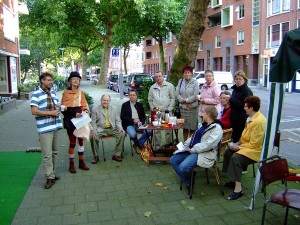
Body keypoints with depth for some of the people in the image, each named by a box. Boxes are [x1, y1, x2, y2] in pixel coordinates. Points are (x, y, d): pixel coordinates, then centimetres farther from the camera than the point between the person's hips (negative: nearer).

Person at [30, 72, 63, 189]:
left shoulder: (53, 92, 13)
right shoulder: (36, 94, -8)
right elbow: (34, 111, -15)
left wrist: (58, 110, 0)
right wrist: (50, 113, -16)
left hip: (55, 126, 7)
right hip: (44, 128, -7)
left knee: (54, 152, 15)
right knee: (47, 154, -4)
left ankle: (51, 173, 29)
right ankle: (50, 177, 4)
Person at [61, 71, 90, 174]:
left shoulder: (81, 93, 7)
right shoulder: (66, 93, -7)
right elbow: (64, 108, -10)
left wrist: (86, 111, -8)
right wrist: (74, 113, -21)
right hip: (70, 121, -5)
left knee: (81, 140, 11)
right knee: (72, 142, 1)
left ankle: (81, 162, 23)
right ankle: (71, 164, 15)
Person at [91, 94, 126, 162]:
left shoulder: (114, 110, 15)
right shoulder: (95, 110, 6)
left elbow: (118, 120, 13)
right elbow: (93, 123, 2)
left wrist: (120, 127, -8)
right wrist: (94, 131, -16)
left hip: (112, 129, 2)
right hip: (100, 130, -2)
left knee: (122, 134, -24)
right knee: (93, 137, -30)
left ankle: (117, 154, -12)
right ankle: (95, 156, -7)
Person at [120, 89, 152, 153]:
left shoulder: (140, 105, 16)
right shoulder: (125, 105, 5)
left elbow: (144, 116, 15)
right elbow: (122, 117, -4)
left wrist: (141, 122, -8)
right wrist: (133, 120, -16)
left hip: (139, 124, 3)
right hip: (129, 125, -3)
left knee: (149, 131, -24)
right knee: (133, 134, -34)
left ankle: (138, 144, -2)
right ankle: (138, 145, 1)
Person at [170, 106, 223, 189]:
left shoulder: (217, 128, -13)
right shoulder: (204, 125, 17)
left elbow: (208, 144, -24)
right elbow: (194, 136, 22)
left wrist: (193, 149, -22)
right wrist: (185, 144, 7)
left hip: (204, 154, -10)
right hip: (192, 150, 10)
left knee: (183, 167, -29)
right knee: (173, 160, 1)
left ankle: (190, 181, 6)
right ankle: (188, 182, 9)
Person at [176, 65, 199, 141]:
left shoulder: (195, 82, -5)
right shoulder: (180, 81, 8)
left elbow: (195, 95, -11)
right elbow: (177, 93, 5)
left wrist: (185, 100, -10)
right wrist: (182, 101, -10)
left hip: (192, 108, -4)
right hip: (183, 108, 4)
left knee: (192, 128, -2)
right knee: (184, 127, 11)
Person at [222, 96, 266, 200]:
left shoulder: (258, 121, -24)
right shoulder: (251, 118, 8)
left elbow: (254, 143, -25)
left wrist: (239, 147, -16)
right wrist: (238, 143, 7)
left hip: (256, 150, -11)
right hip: (247, 146, 11)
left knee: (236, 158, -29)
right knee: (228, 152, 7)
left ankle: (238, 189, -23)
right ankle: (234, 180, 15)